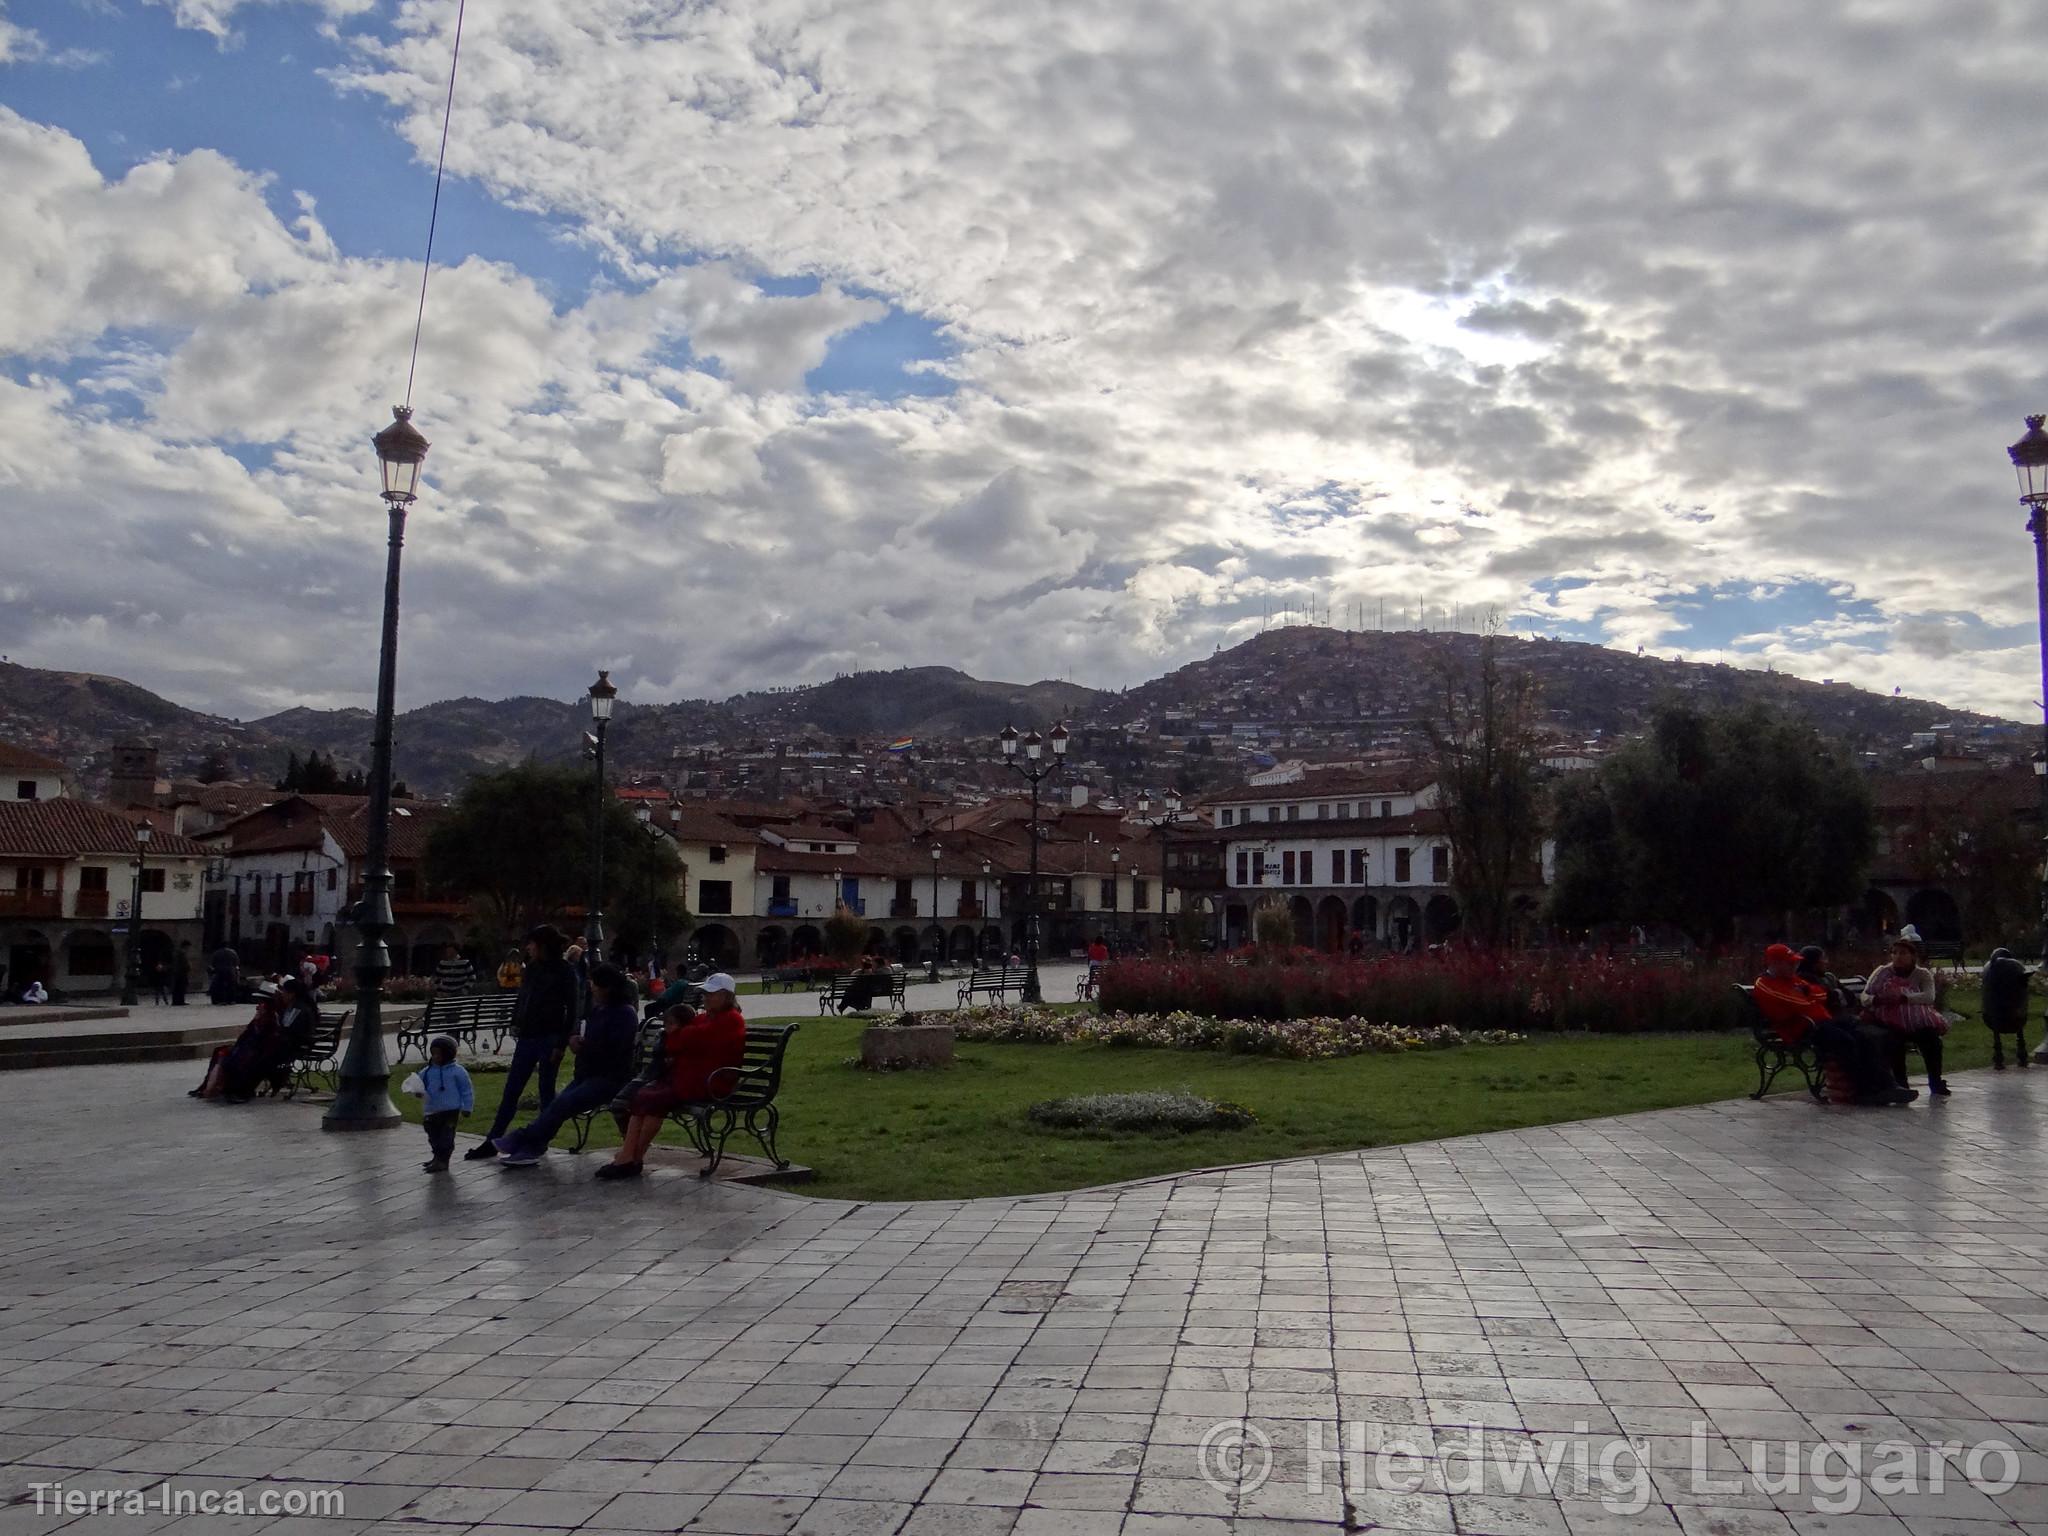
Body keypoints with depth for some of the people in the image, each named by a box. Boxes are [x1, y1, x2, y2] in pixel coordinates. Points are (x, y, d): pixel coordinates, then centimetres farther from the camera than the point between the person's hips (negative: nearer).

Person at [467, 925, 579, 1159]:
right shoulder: (532, 968, 9)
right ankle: (492, 1142, 12)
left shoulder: (564, 972, -8)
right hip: (526, 1038, 6)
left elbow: (571, 1010, -10)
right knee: (511, 1090, 7)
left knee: (546, 1091, 4)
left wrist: (561, 1044, -14)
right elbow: (521, 997, 19)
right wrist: (515, 1023, 5)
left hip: (549, 1039, -6)